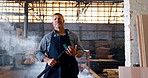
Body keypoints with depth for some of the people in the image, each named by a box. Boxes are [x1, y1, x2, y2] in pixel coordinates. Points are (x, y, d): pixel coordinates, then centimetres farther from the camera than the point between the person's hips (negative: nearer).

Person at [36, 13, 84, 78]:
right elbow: (38, 52, 9)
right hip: (52, 71, 0)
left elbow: (81, 51, 11)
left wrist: (75, 53, -13)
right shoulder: (47, 37, 8)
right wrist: (47, 60, -10)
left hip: (70, 71, 1)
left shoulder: (73, 36, 8)